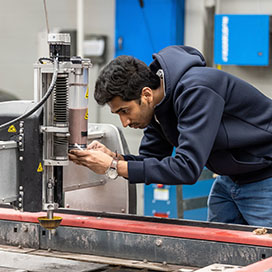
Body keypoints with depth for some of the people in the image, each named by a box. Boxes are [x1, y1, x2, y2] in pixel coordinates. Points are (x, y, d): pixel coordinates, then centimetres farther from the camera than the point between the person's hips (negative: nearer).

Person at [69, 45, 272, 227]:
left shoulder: (195, 91, -32)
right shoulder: (157, 103, -4)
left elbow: (187, 168, -36)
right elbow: (151, 160, 3)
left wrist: (114, 167, -33)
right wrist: (114, 158, -19)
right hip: (229, 180, 9)